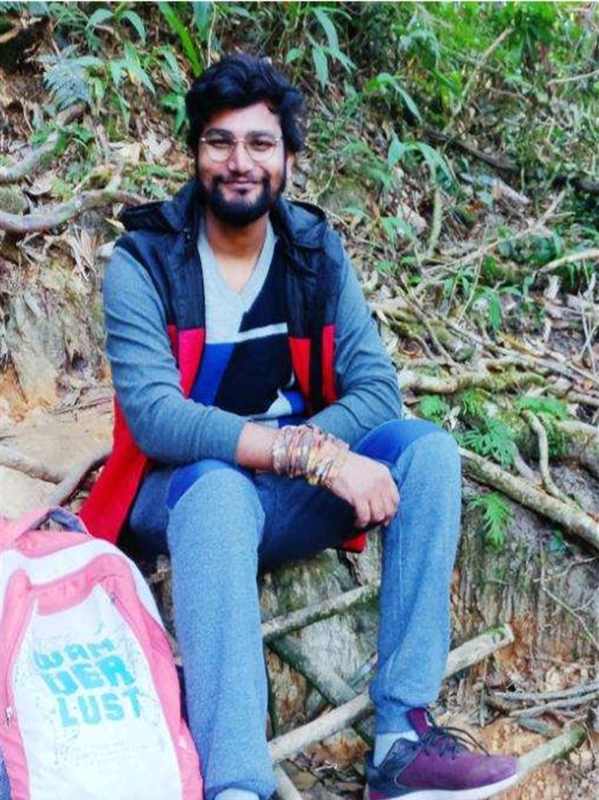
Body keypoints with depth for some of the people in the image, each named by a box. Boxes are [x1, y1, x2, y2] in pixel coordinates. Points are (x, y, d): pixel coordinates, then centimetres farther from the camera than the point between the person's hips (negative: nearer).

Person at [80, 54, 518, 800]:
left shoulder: (316, 250, 1)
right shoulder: (143, 262, -12)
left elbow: (375, 387, -7)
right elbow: (154, 417, -25)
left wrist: (309, 450, -26)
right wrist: (309, 452, -34)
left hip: (286, 499, 4)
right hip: (185, 495, -4)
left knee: (427, 447, -20)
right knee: (220, 488, -38)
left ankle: (403, 735, -26)